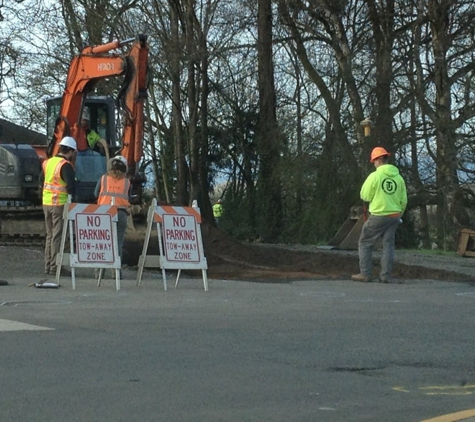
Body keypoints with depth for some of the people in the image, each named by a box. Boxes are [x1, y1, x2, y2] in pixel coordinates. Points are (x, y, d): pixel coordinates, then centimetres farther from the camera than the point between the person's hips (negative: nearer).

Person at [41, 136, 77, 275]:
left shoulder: (48, 162, 9)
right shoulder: (65, 166, -16)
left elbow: (41, 180, 19)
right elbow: (71, 185, -22)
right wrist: (72, 196, -4)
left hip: (46, 203, 8)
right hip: (60, 204, -8)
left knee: (50, 235, 16)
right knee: (58, 235, -3)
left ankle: (48, 265, 19)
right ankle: (55, 267, -2)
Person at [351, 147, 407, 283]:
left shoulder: (375, 176, -12)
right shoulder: (398, 177, 4)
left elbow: (365, 196, -6)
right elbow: (404, 200, 8)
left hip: (378, 216, -5)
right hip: (394, 216, 5)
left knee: (365, 243, 7)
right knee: (388, 245, 8)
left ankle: (365, 274, 2)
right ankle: (385, 275, 3)